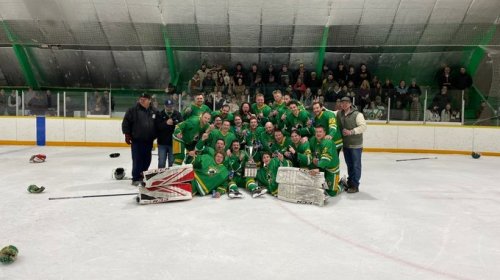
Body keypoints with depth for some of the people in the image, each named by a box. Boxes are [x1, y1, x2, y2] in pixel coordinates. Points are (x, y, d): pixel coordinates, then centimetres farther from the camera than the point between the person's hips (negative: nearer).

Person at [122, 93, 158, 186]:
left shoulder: (154, 112, 7)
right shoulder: (133, 110, -5)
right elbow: (126, 122, -5)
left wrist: (154, 136, 13)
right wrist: (127, 134, -9)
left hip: (148, 141, 4)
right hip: (136, 140, -4)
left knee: (147, 160, 9)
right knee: (137, 160, -2)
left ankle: (143, 176, 24)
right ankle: (136, 178, 8)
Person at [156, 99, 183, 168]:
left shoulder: (177, 114, 2)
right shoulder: (160, 114, 1)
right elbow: (157, 126, -11)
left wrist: (174, 123, -24)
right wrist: (166, 123, -22)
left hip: (173, 142, 0)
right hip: (162, 142, 0)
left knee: (172, 163, 7)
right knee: (161, 163, 4)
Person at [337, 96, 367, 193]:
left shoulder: (357, 114, -12)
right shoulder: (339, 114, 6)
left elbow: (363, 126, -17)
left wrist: (351, 132, -22)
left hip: (355, 145, -6)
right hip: (345, 144, 6)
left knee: (356, 165, 0)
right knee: (349, 164, 16)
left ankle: (355, 185, 7)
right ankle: (350, 183, 28)